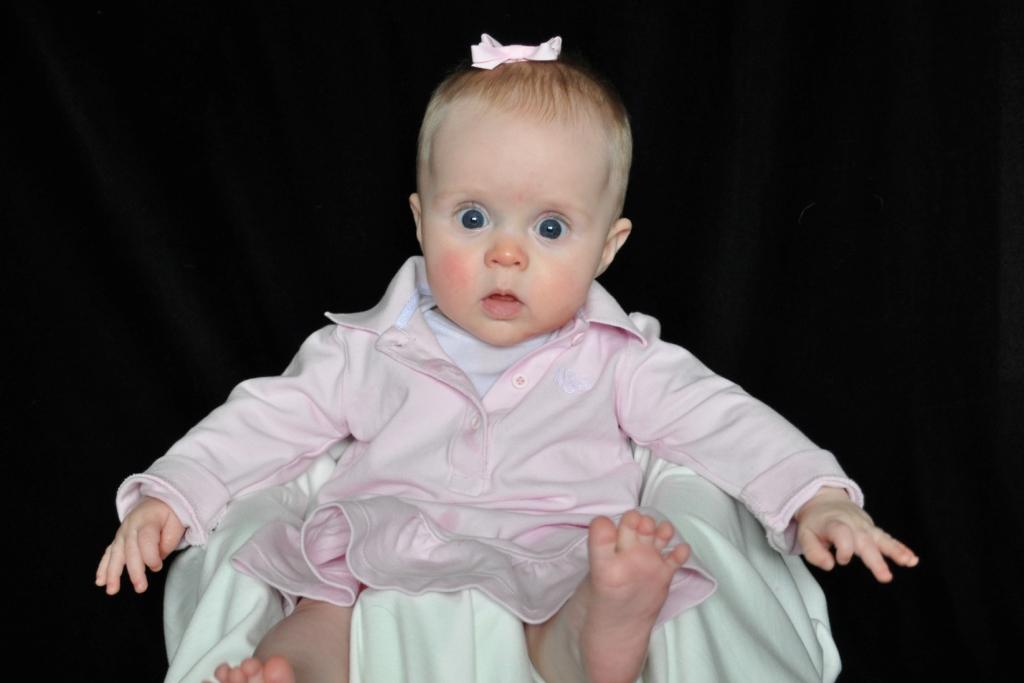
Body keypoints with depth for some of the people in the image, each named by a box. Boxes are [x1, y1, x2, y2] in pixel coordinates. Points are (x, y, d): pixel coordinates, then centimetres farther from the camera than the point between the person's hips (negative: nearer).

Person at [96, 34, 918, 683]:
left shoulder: (617, 362, 6)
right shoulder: (372, 352, 8)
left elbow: (723, 421, 3)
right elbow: (270, 420, 10)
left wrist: (816, 497, -11)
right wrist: (170, 494, -1)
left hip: (554, 586, -1)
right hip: (383, 581, 1)